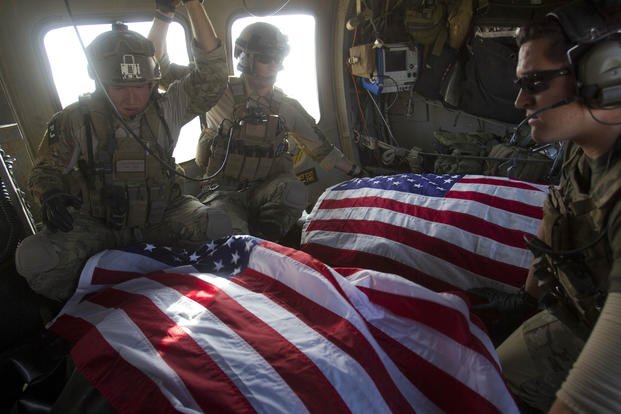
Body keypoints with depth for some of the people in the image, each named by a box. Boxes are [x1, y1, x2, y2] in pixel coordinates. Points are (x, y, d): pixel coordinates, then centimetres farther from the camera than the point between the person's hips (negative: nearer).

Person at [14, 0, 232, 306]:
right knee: (33, 258, -26)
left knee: (219, 226, -28)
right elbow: (46, 169, 8)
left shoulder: (165, 109, -3)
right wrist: (50, 194, -17)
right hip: (98, 224, 0)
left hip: (163, 218, 0)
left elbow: (212, 76, -13)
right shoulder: (76, 121, -4)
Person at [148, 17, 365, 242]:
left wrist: (358, 173, 16)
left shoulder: (287, 107, 8)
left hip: (263, 191, 3)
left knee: (295, 191, -31)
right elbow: (161, 64, -2)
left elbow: (322, 148, 17)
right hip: (222, 192, -3)